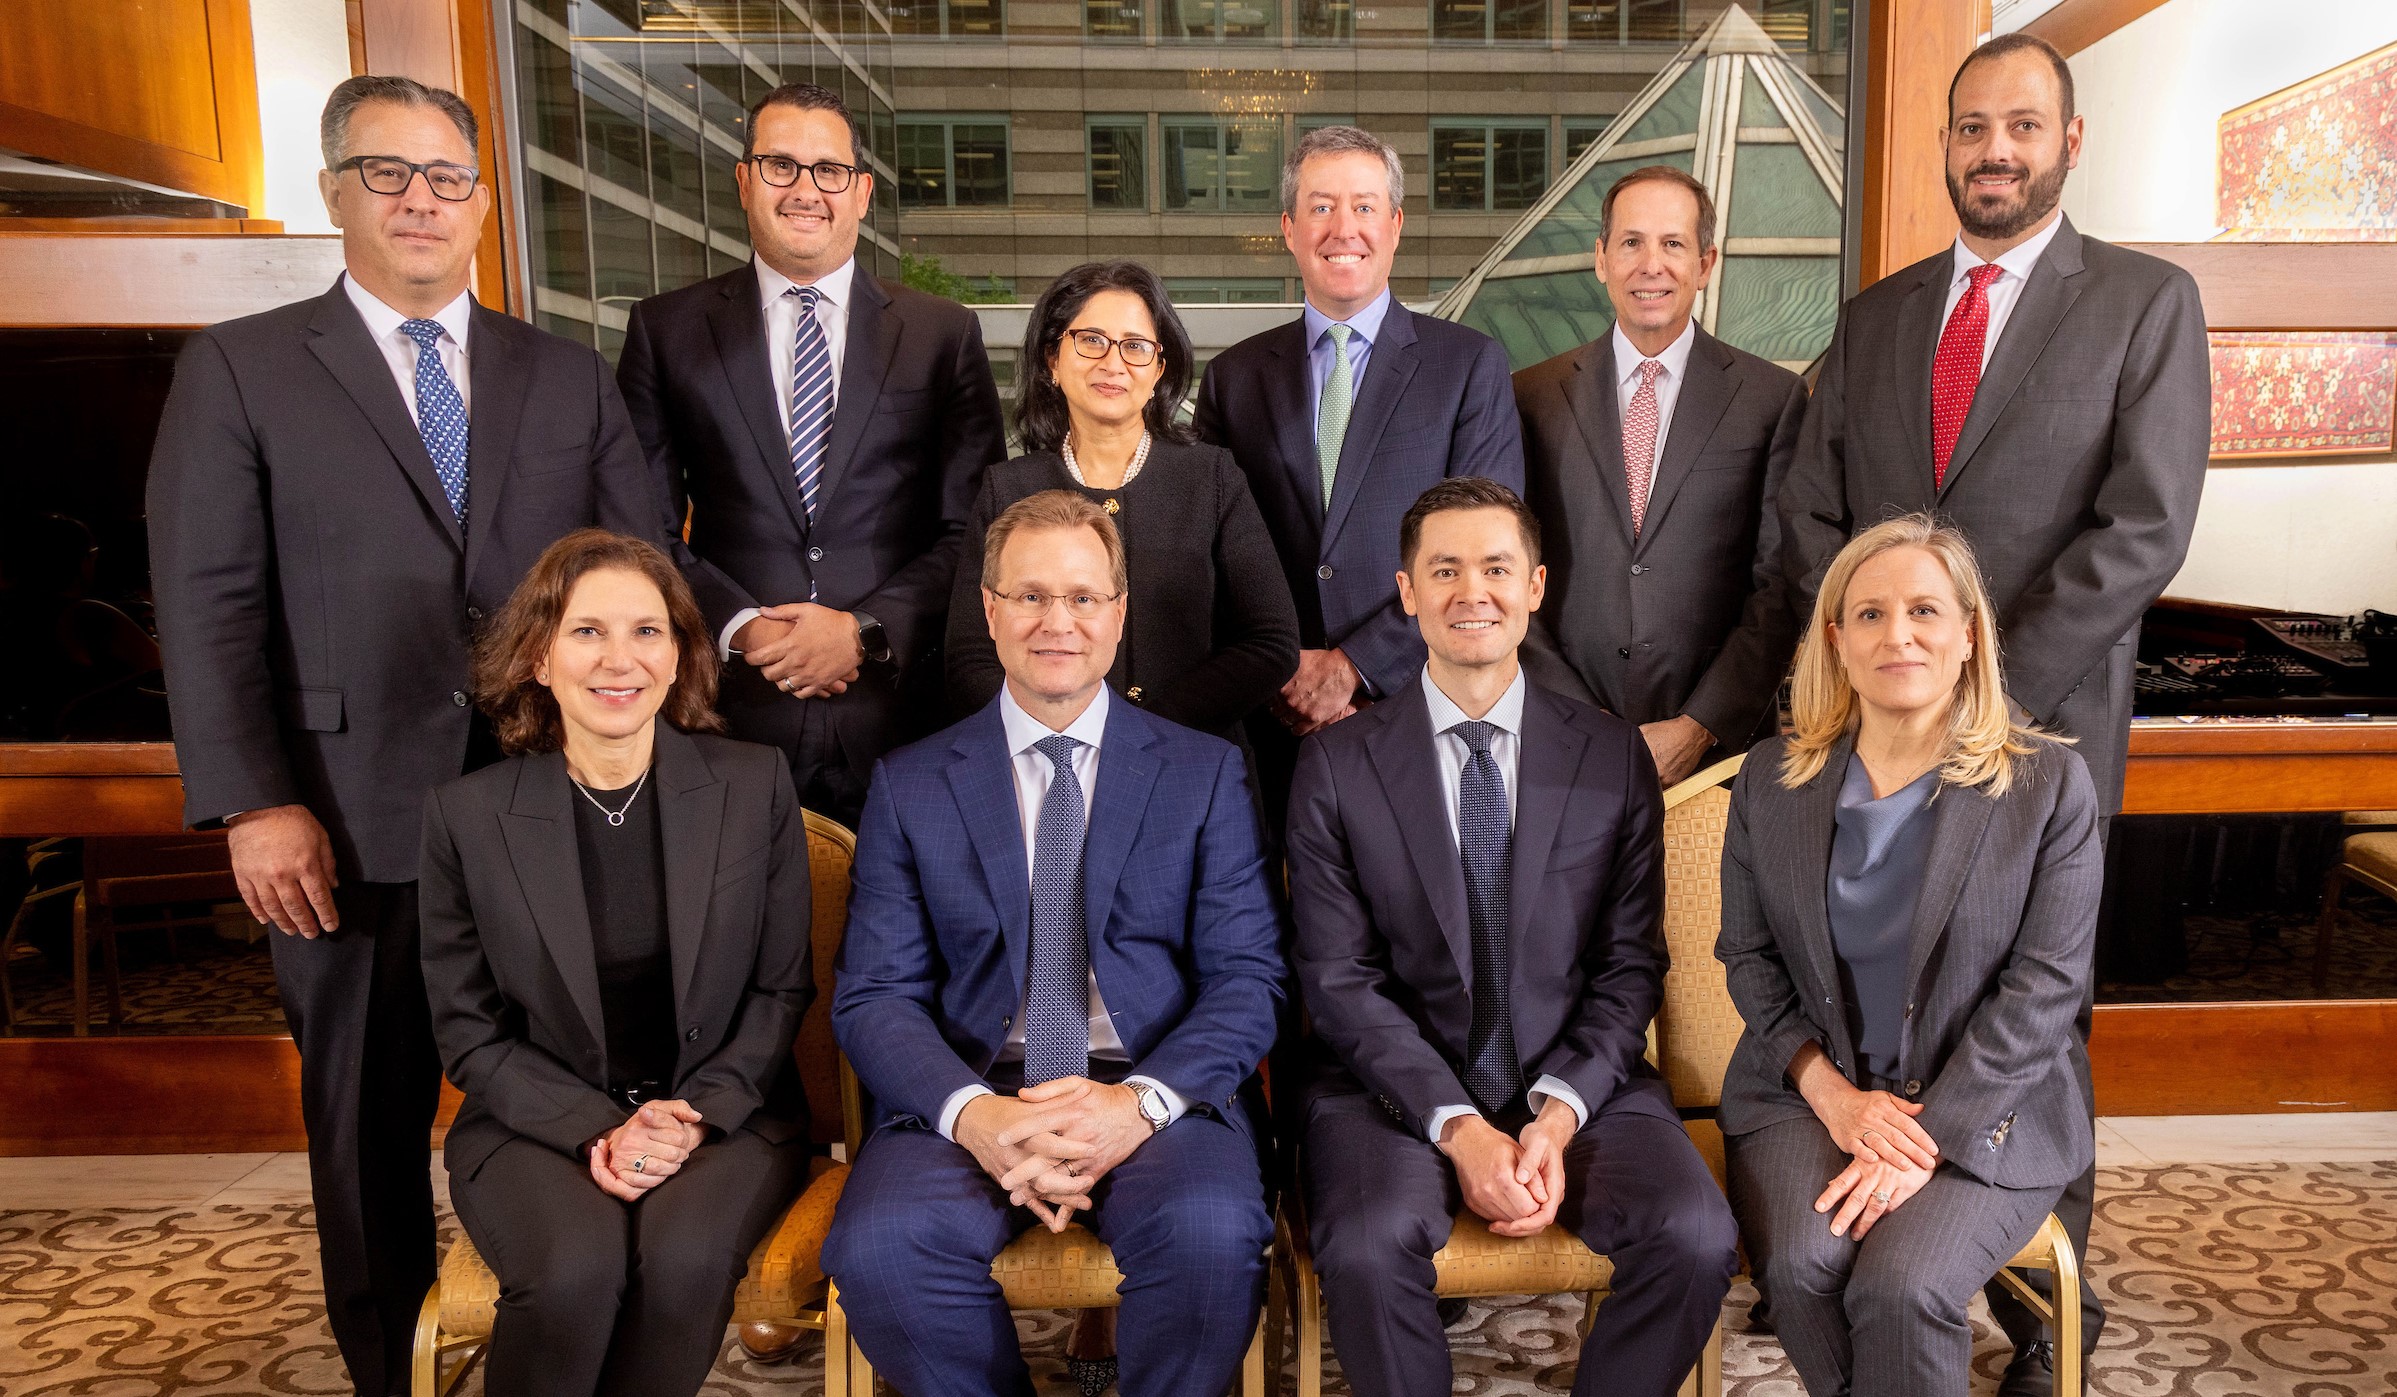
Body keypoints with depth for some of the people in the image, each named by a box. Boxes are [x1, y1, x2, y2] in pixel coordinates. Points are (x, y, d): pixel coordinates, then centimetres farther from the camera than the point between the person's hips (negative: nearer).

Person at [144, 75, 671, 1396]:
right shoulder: (239, 368, 5)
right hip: (357, 830, -1)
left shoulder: (571, 377, 12)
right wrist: (255, 804, -11)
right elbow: (207, 603, -2)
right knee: (369, 1122, 12)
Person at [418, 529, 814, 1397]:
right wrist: (596, 1130, -13)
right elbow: (467, 1030, 1)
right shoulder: (466, 815, -2)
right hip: (539, 1121, 0)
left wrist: (698, 1116, -12)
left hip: (726, 1110, 1)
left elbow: (783, 988, 3)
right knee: (576, 1271, -30)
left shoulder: (757, 785, -1)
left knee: (683, 1258, -30)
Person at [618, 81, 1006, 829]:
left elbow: (977, 528, 2)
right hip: (733, 714, 0)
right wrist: (737, 625, -10)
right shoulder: (667, 330, 8)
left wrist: (867, 629, -10)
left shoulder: (944, 333, 6)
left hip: (900, 716, 0)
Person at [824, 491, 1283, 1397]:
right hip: (967, 1097, 1)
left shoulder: (1204, 774, 10)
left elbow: (1247, 979, 2)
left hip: (1158, 1094, 0)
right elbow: (873, 997, 3)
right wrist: (972, 1113, -17)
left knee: (1211, 1236, -32)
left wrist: (1142, 1101, -17)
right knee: (879, 1249, -29)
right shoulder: (910, 786, 11)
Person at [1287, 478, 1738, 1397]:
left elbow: (1630, 966, 3)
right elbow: (1338, 978, -5)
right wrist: (1458, 1125, -16)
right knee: (1369, 1245, -30)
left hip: (1577, 1084, 2)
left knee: (1697, 1237, -23)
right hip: (1396, 1085, -1)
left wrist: (1557, 1114, -12)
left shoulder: (1613, 757, 6)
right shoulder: (1336, 767, 1)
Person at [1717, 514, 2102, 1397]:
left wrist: (1926, 1140, -15)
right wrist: (1832, 1093, -8)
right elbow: (1747, 956, 7)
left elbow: (2044, 987, -7)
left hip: (1984, 1108, -2)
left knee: (1900, 1286, -26)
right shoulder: (1772, 779, 5)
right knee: (1797, 1265, -24)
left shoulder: (2048, 784, -3)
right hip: (1809, 1092, 2)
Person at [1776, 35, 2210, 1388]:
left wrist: (1982, 696, -14)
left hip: (2039, 722, -3)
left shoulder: (2148, 301, 3)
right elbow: (1811, 518, 10)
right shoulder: (1875, 316, 14)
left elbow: (2142, 531, -8)